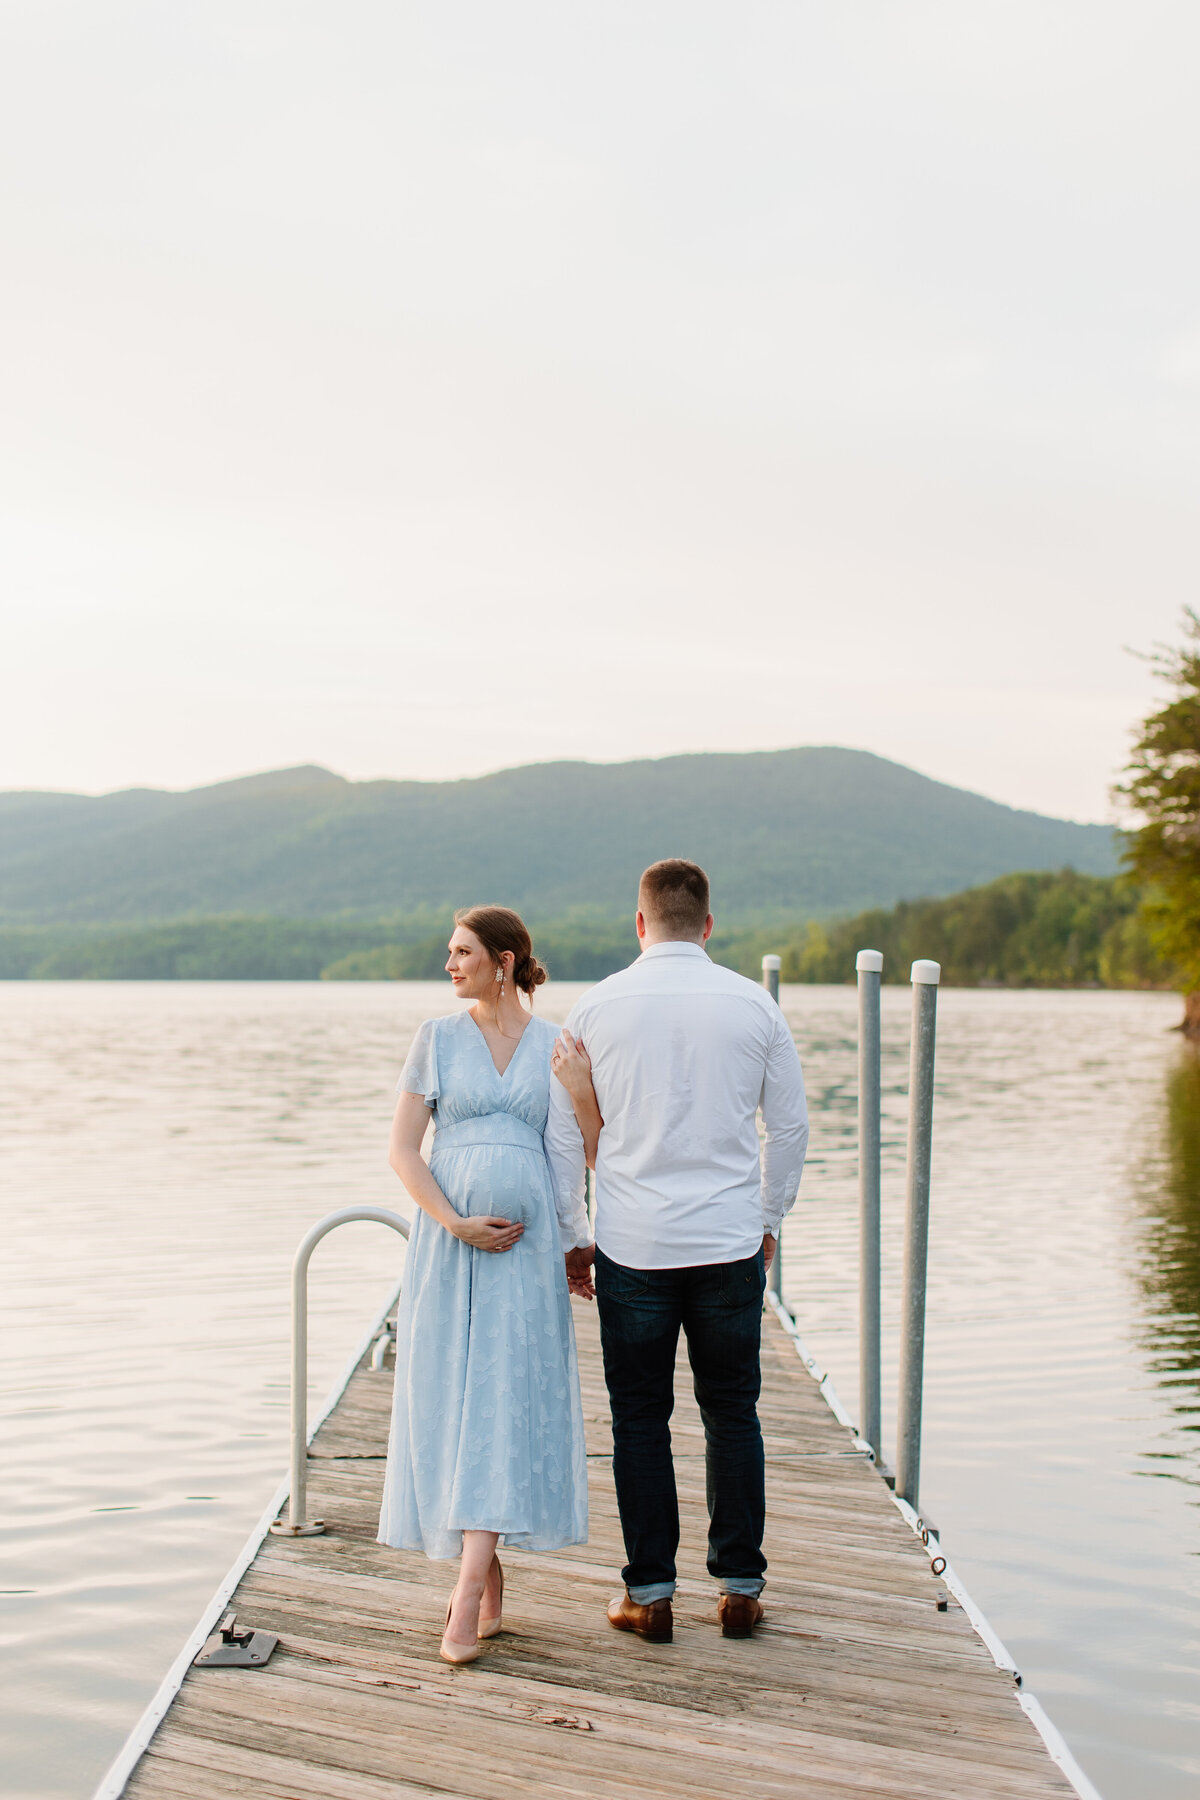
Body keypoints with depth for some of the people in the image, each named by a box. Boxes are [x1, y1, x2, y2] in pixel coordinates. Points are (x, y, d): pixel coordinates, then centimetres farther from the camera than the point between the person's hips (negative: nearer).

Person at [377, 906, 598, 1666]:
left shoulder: (560, 1045, 5)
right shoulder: (438, 1038, 7)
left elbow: (602, 1150, 4)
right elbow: (402, 1148, 2)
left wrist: (582, 1087, -14)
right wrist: (456, 1223, -10)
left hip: (527, 1245, -2)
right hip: (447, 1242, 2)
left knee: (503, 1406, -9)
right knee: (450, 1404, 4)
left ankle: (467, 1600, -10)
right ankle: (490, 1574, 21)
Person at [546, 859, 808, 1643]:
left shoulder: (596, 1008, -2)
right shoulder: (754, 1004, 0)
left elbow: (562, 1132, 3)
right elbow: (791, 1127, 6)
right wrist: (770, 1220, 19)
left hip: (632, 1247, -1)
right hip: (730, 1242, 1)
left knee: (640, 1420, 9)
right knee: (732, 1415, 12)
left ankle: (650, 1594, 15)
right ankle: (740, 1586, 18)